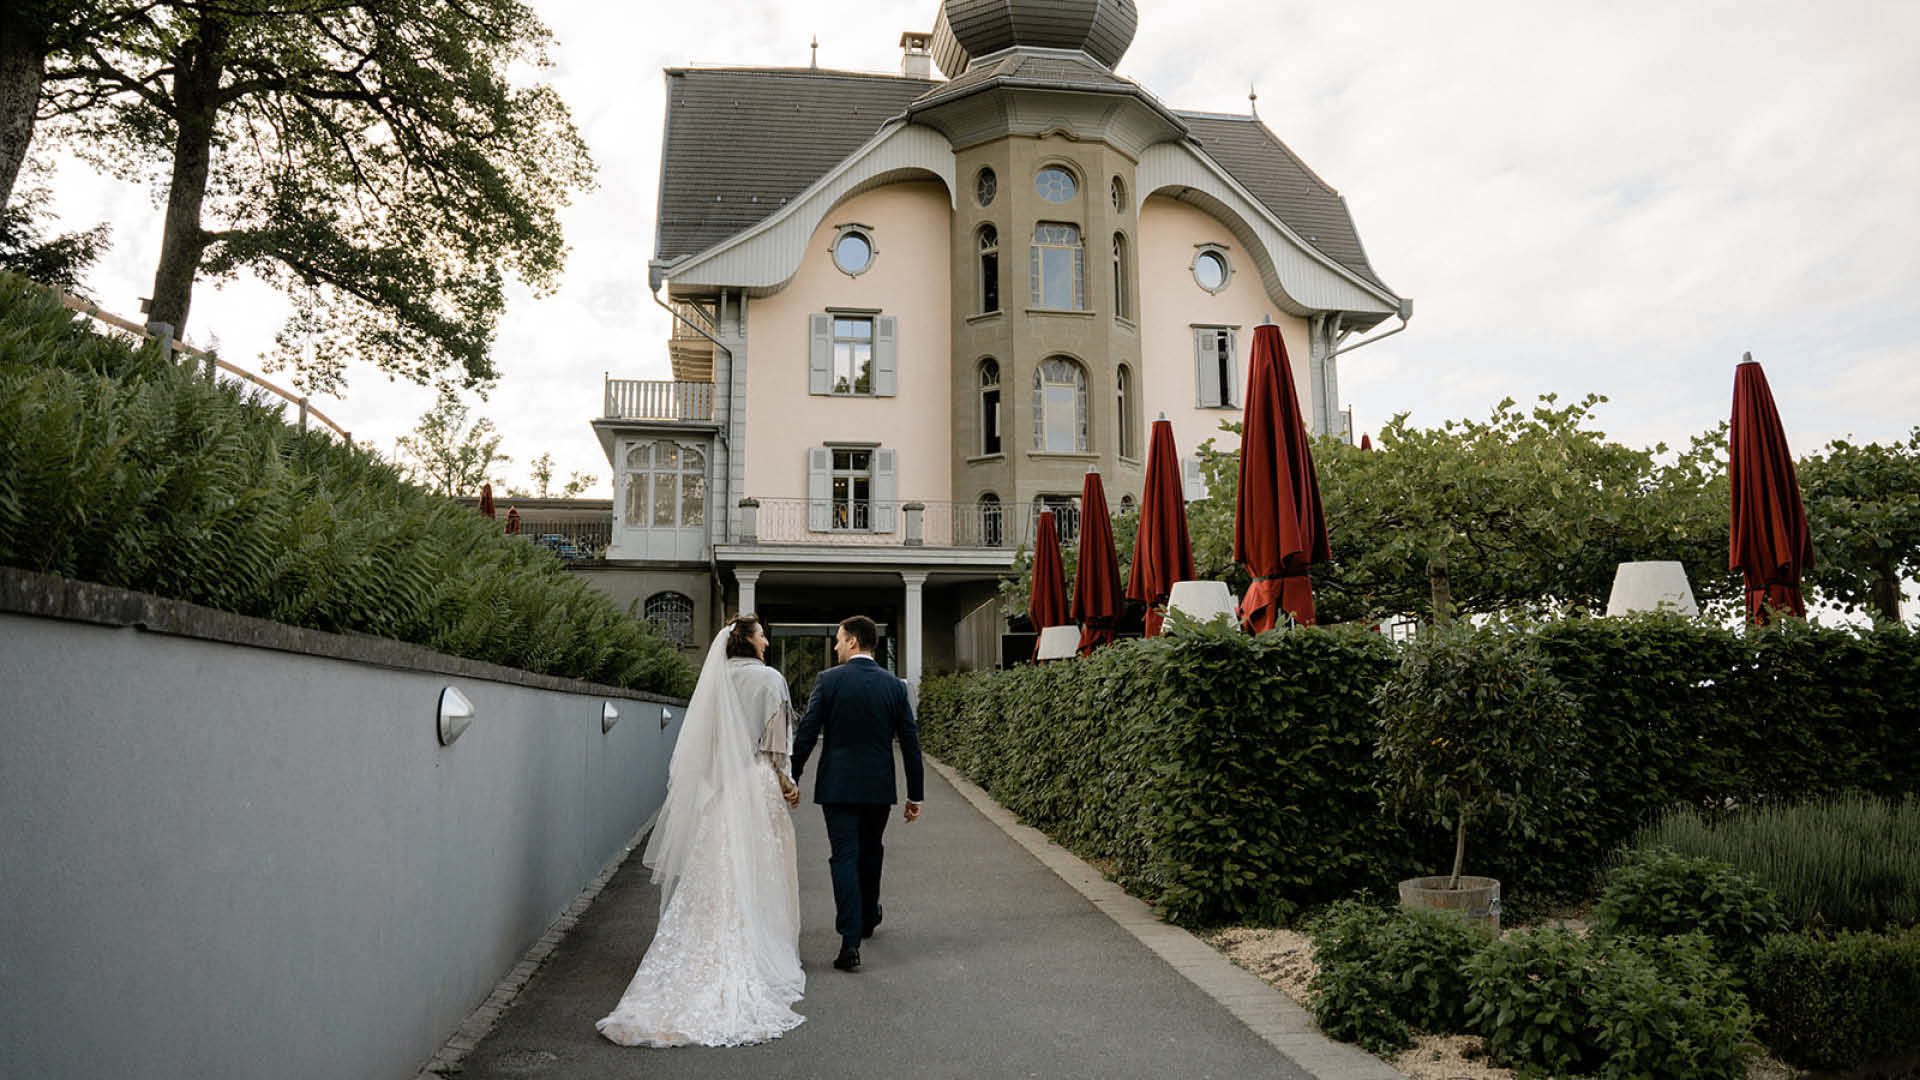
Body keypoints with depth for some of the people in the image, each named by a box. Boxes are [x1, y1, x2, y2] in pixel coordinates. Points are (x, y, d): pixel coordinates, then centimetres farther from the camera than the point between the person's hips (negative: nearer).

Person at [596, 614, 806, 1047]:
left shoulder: (715, 680, 6)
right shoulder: (768, 679, -7)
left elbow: (699, 743, 8)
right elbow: (777, 742, -8)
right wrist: (786, 782, 2)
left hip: (715, 789, 5)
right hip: (757, 788, -4)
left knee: (714, 876, 9)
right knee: (758, 877, 4)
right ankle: (760, 960, 11)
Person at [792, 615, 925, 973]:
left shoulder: (828, 680, -7)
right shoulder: (894, 685, 1)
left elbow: (806, 735, -8)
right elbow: (910, 742, 3)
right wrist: (915, 793, 9)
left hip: (837, 786, -3)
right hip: (879, 786, 3)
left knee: (844, 859, -1)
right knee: (870, 855, 21)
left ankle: (851, 944, -6)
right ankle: (868, 919, 41)